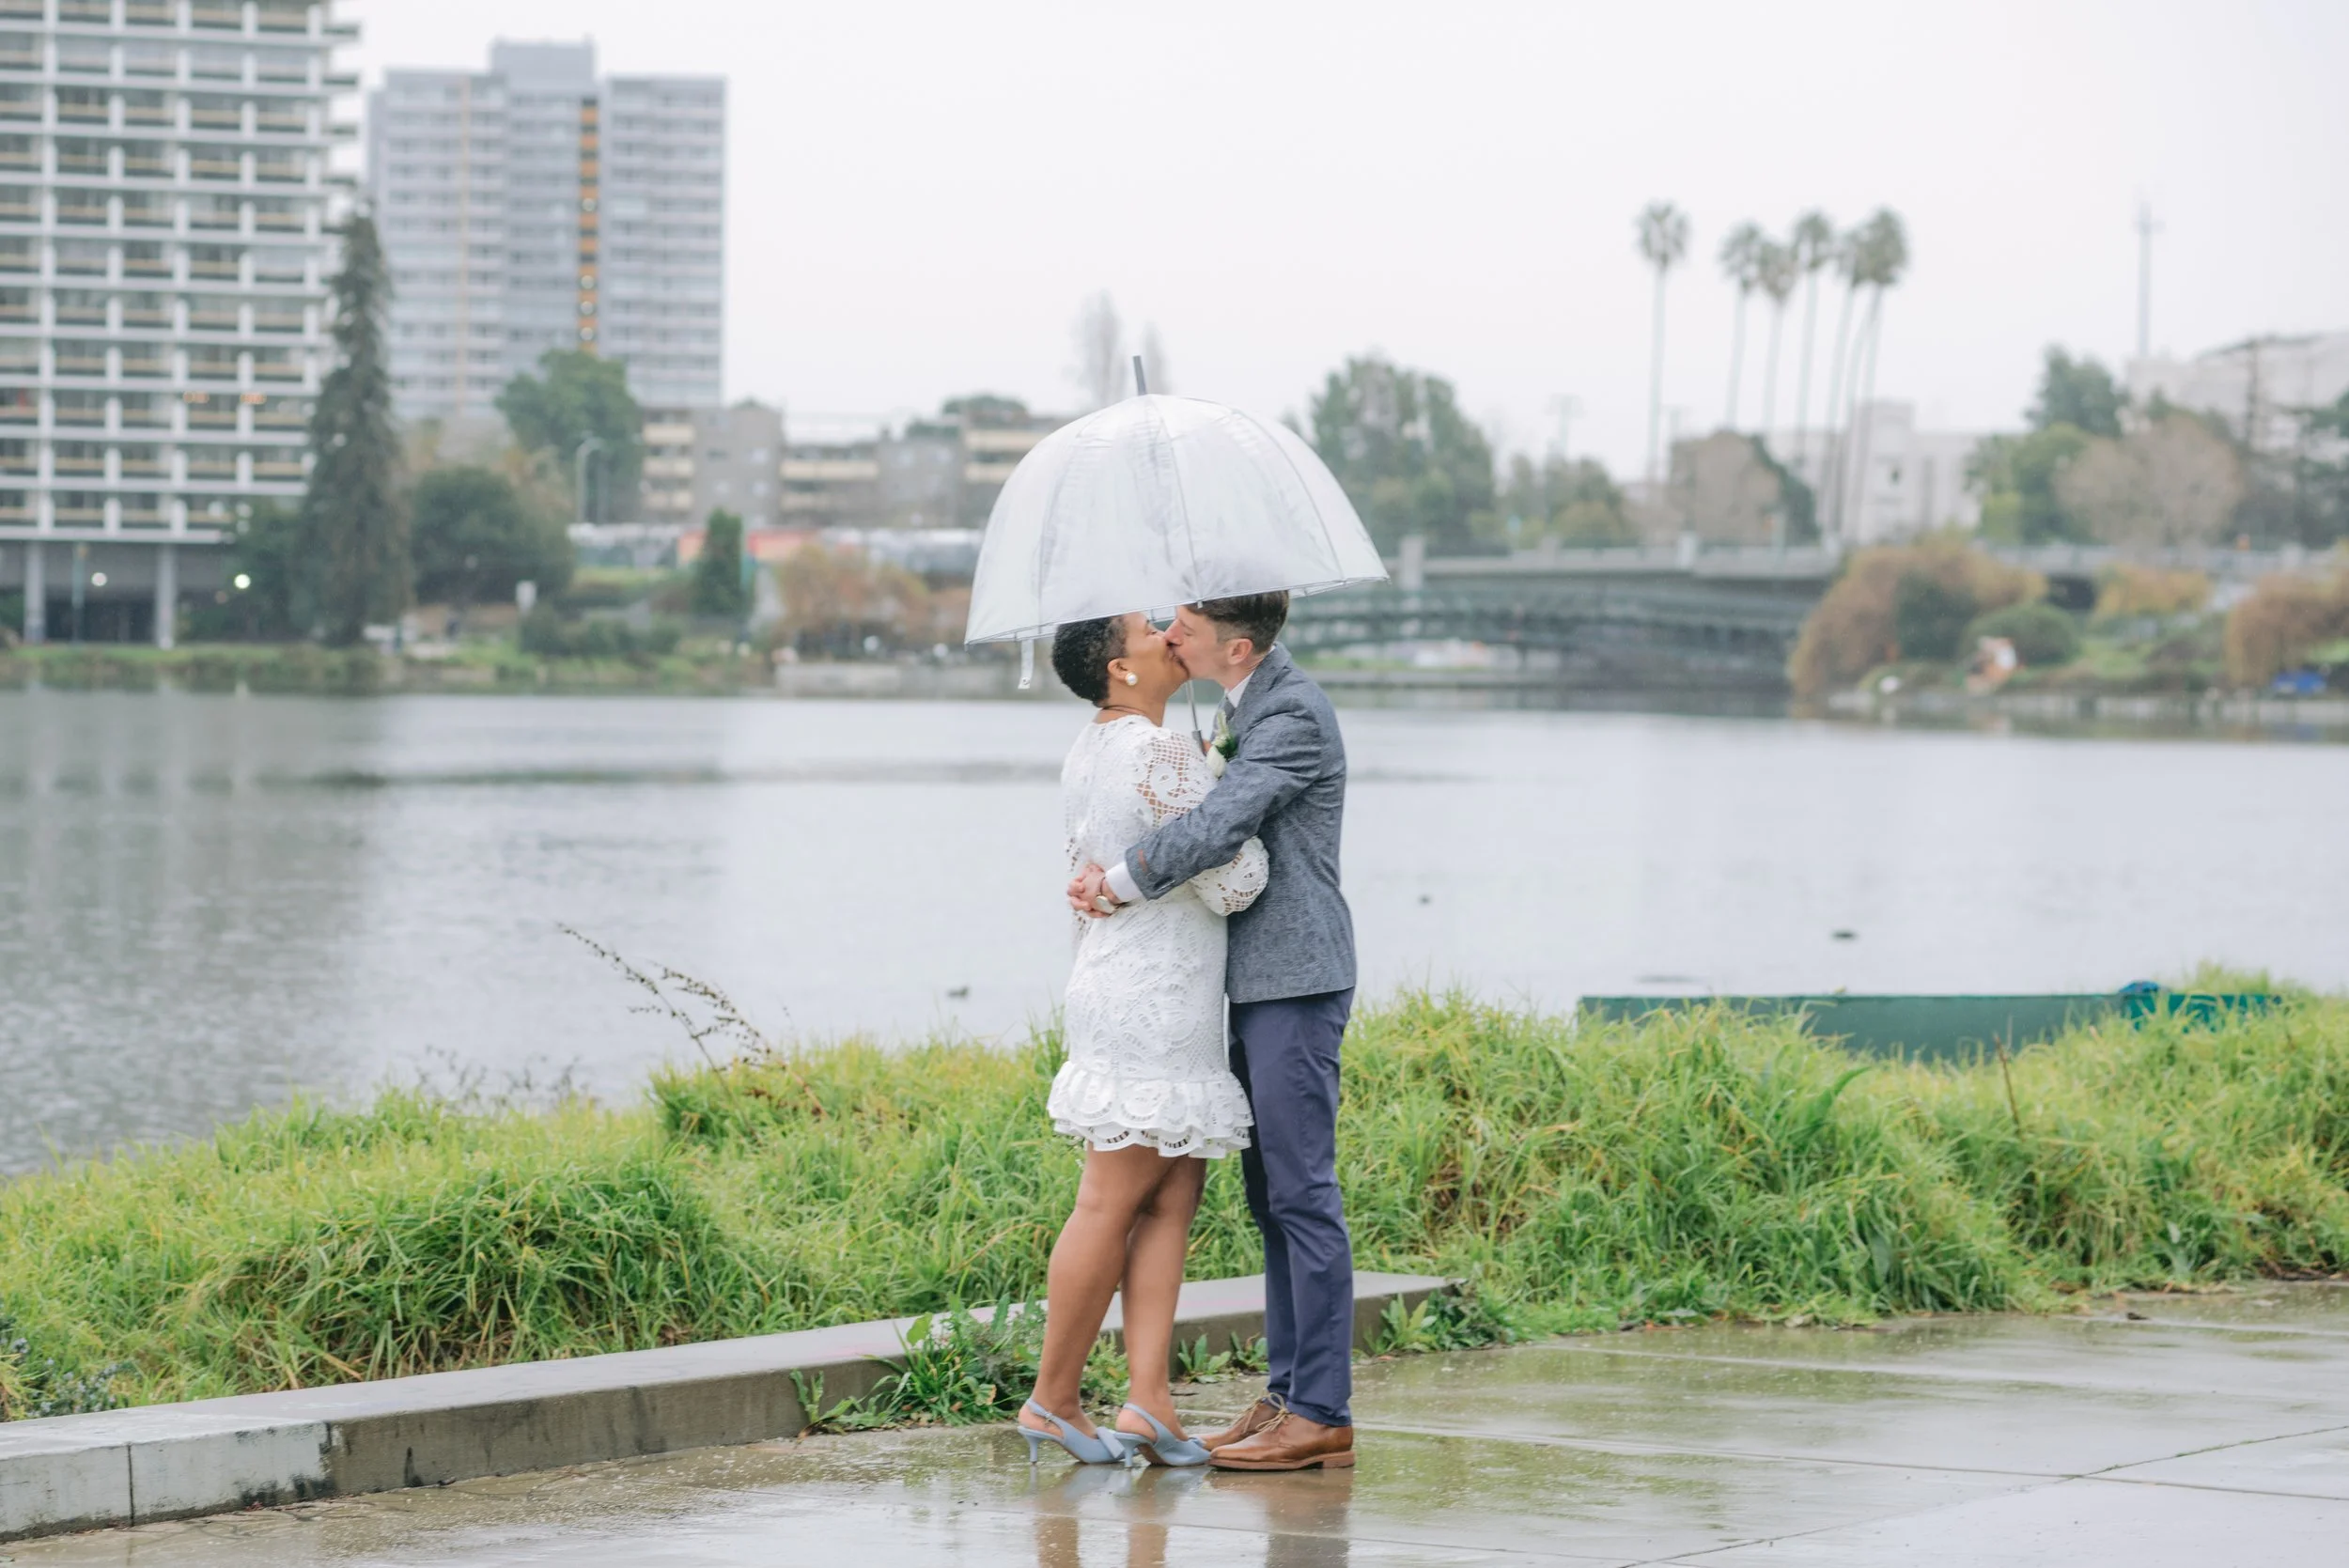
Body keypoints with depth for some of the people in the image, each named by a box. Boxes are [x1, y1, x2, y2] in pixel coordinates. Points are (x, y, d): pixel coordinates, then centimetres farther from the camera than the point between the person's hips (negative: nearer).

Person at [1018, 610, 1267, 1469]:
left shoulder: (1088, 753, 14)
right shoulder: (1164, 756, -16)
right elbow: (1233, 883, -13)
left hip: (1109, 990, 10)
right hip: (1160, 1004, -10)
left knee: (1173, 1202, 6)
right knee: (1112, 1204, -4)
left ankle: (1149, 1399, -3)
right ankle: (1052, 1399, 2)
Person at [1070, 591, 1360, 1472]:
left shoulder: (1293, 716, -16)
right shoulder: (1241, 710, 16)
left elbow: (1218, 829, -24)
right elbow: (1215, 830, 19)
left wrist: (1119, 885, -11)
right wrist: (1116, 877, 2)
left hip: (1296, 981, -10)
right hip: (1257, 981, 10)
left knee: (1302, 1193, -9)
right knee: (1271, 1197, 11)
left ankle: (1321, 1415, -7)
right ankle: (1287, 1394, 16)